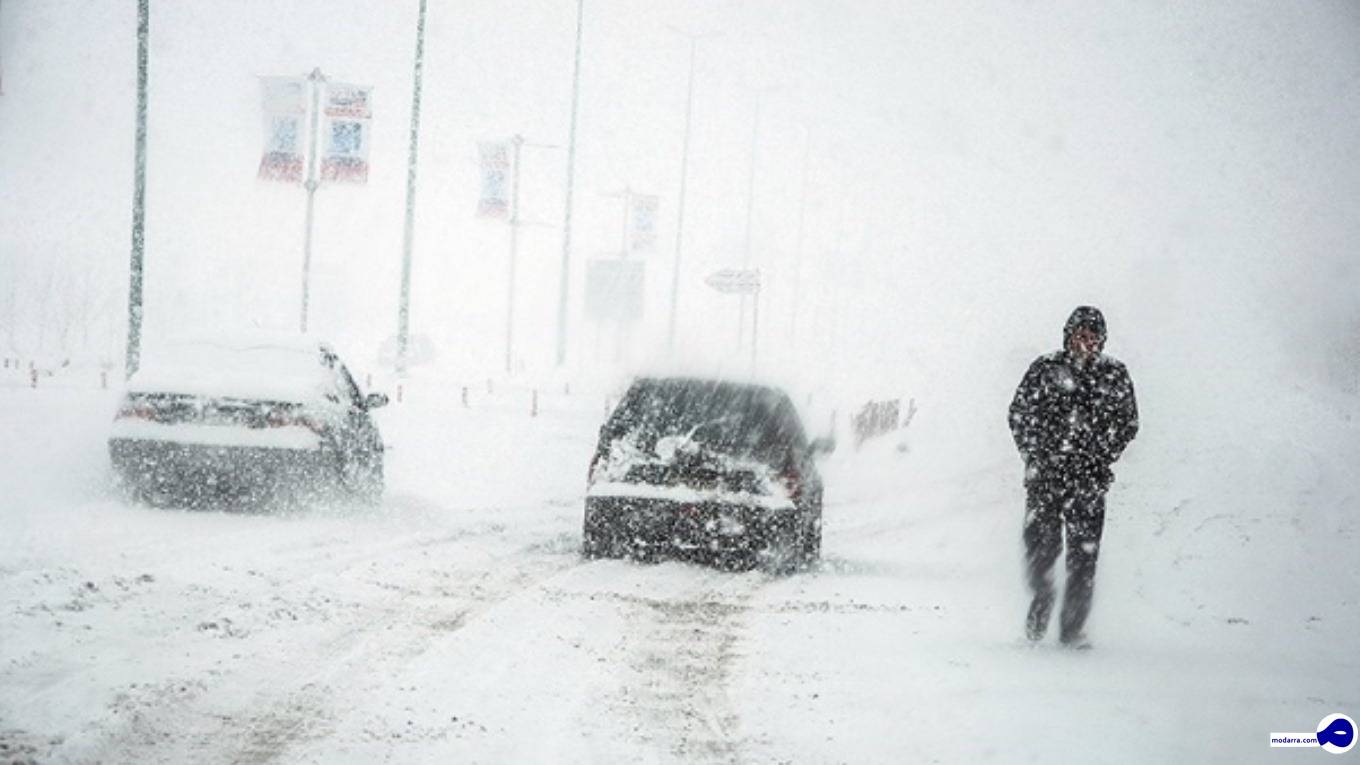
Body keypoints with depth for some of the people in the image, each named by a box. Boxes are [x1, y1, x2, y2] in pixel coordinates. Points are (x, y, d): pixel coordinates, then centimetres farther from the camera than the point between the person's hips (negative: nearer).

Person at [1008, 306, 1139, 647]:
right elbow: (1019, 413, 9)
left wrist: (1103, 458, -1)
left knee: (1084, 552, -4)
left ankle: (1073, 628, 3)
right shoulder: (1045, 369, 5)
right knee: (1040, 543, -7)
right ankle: (1041, 598, 20)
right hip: (1045, 473, 0)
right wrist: (1034, 456, -2)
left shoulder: (1114, 375, 8)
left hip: (1090, 477, 0)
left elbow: (1128, 423, 12)